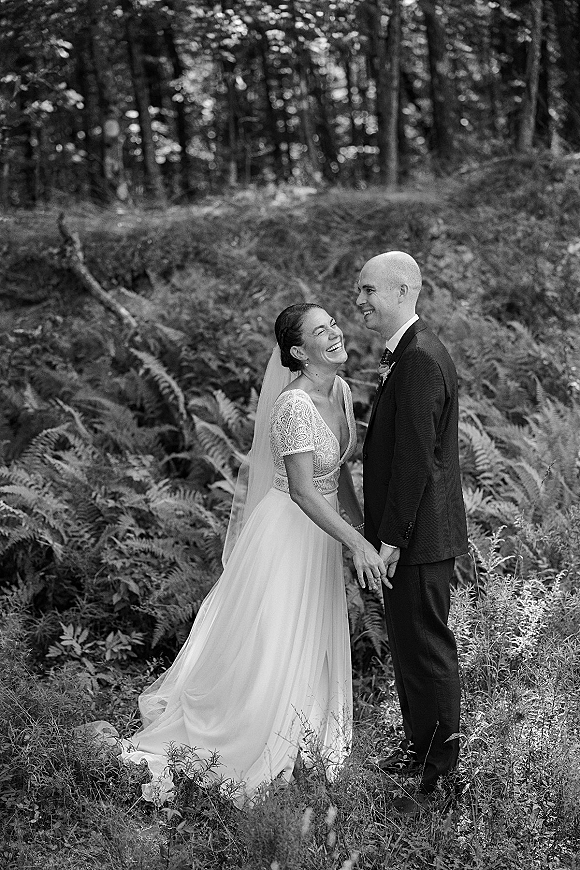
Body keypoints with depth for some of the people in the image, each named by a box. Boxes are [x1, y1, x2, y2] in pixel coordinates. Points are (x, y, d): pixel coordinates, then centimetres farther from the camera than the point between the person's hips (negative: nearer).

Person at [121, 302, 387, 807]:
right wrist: (357, 544, -27)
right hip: (288, 533, -9)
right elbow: (302, 491, -26)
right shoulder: (294, 405, -25)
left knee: (309, 651, 19)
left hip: (323, 534, 9)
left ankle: (290, 753, 36)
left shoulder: (341, 390, 2)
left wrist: (364, 528, 13)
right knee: (266, 654, 2)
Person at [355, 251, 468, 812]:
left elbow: (416, 460, -23)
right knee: (408, 643, 19)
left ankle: (437, 771, 13)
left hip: (419, 536, -10)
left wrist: (391, 539, -20)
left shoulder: (420, 361, -20)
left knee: (426, 648, 1)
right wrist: (383, 531, 18)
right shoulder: (406, 354, 13)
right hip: (408, 533, 10)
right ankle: (420, 741, 34)